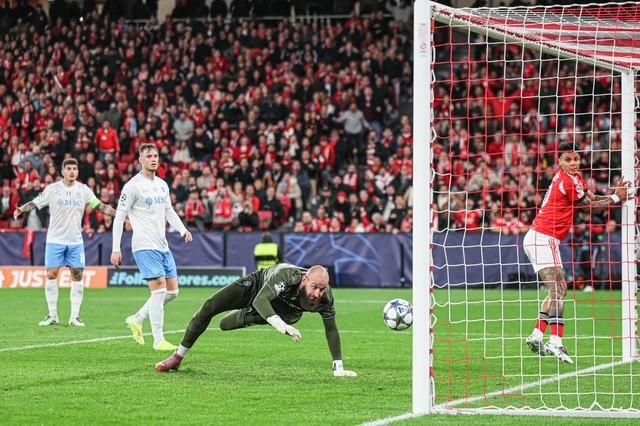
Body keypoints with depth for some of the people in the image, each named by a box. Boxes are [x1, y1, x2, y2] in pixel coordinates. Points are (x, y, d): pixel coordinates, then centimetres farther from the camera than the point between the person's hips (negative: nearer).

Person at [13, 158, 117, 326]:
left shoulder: (83, 190, 2)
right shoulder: (52, 189, -4)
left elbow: (100, 205, 5)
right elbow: (35, 203, -8)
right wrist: (21, 209, -25)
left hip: (76, 241, 2)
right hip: (55, 240, -2)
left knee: (77, 276, -3)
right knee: (51, 275, -4)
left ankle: (75, 316, 2)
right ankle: (52, 315, 6)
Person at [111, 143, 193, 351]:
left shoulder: (162, 185, 14)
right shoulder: (133, 185, -8)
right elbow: (119, 217, -7)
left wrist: (183, 230, 5)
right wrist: (115, 249, -12)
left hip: (163, 246, 8)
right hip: (145, 246, -8)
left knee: (172, 291, 8)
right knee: (159, 289, -14)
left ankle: (137, 320, 24)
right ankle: (158, 340, -8)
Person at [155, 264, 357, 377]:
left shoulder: (325, 298, -35)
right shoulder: (287, 276, -47)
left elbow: (331, 330, -21)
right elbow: (260, 301, -57)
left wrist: (339, 368, -21)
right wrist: (280, 324, -74)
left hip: (284, 309, 3)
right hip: (258, 286, -3)